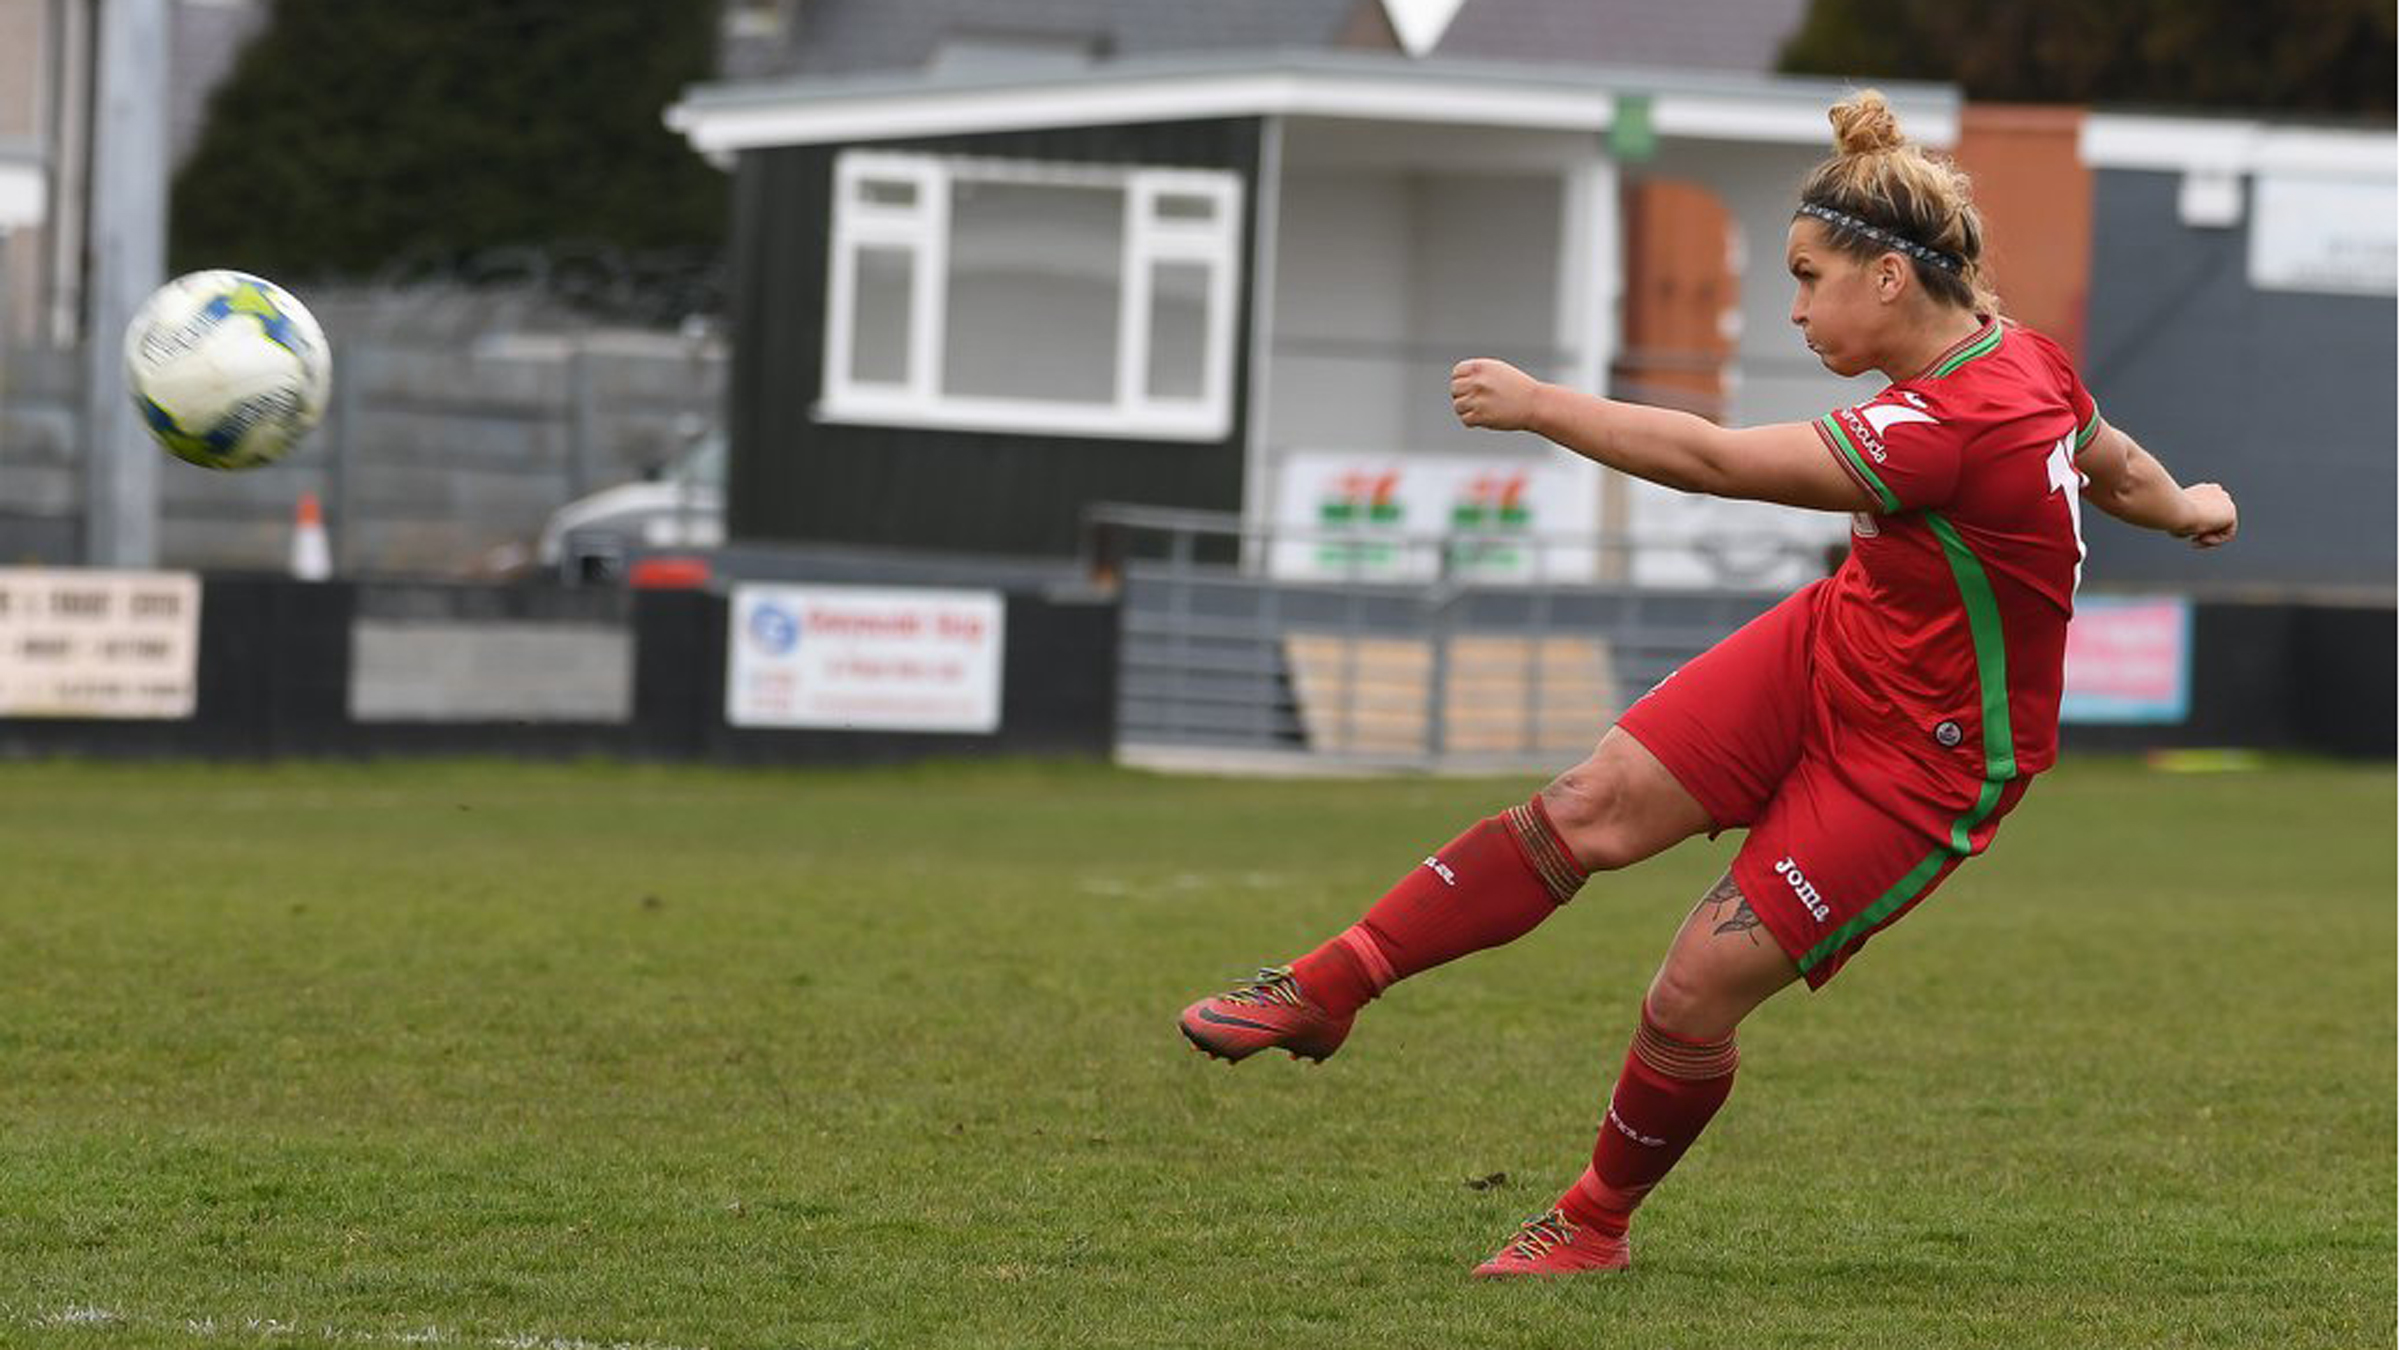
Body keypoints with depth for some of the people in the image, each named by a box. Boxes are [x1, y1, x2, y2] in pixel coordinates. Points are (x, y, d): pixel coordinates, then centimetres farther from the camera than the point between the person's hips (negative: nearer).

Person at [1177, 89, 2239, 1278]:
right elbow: (2114, 465, 16)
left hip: (1923, 764, -8)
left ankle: (1597, 1223, 17)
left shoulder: (1953, 429, -33)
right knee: (1590, 810, -5)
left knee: (1699, 989, -7)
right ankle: (1328, 989, 1)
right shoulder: (2021, 360, -5)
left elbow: (1714, 461, -31)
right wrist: (2180, 508, 38)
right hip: (1826, 653, 8)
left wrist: (1538, 404, -23)